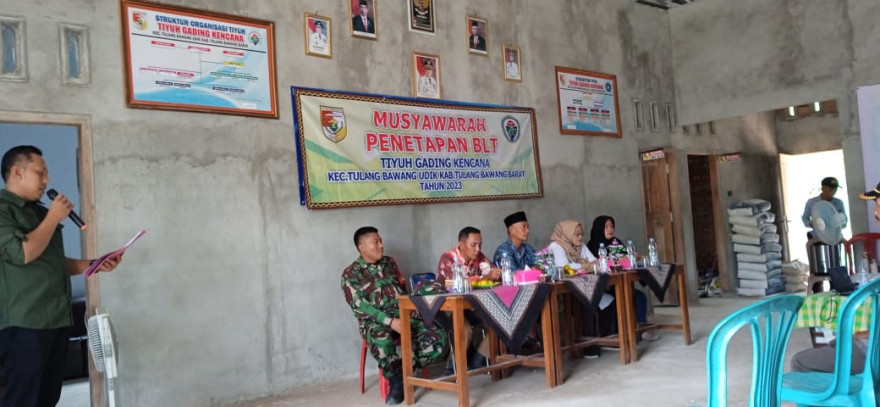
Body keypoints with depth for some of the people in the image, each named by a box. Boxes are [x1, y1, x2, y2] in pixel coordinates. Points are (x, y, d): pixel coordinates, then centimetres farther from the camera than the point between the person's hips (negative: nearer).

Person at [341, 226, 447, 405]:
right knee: (381, 338, -42)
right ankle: (395, 380, -16)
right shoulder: (351, 274, -1)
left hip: (404, 315, 5)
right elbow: (360, 306, -12)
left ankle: (404, 370, -3)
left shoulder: (390, 263, 16)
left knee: (439, 338, -18)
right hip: (375, 321, -5)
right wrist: (391, 321, -24)